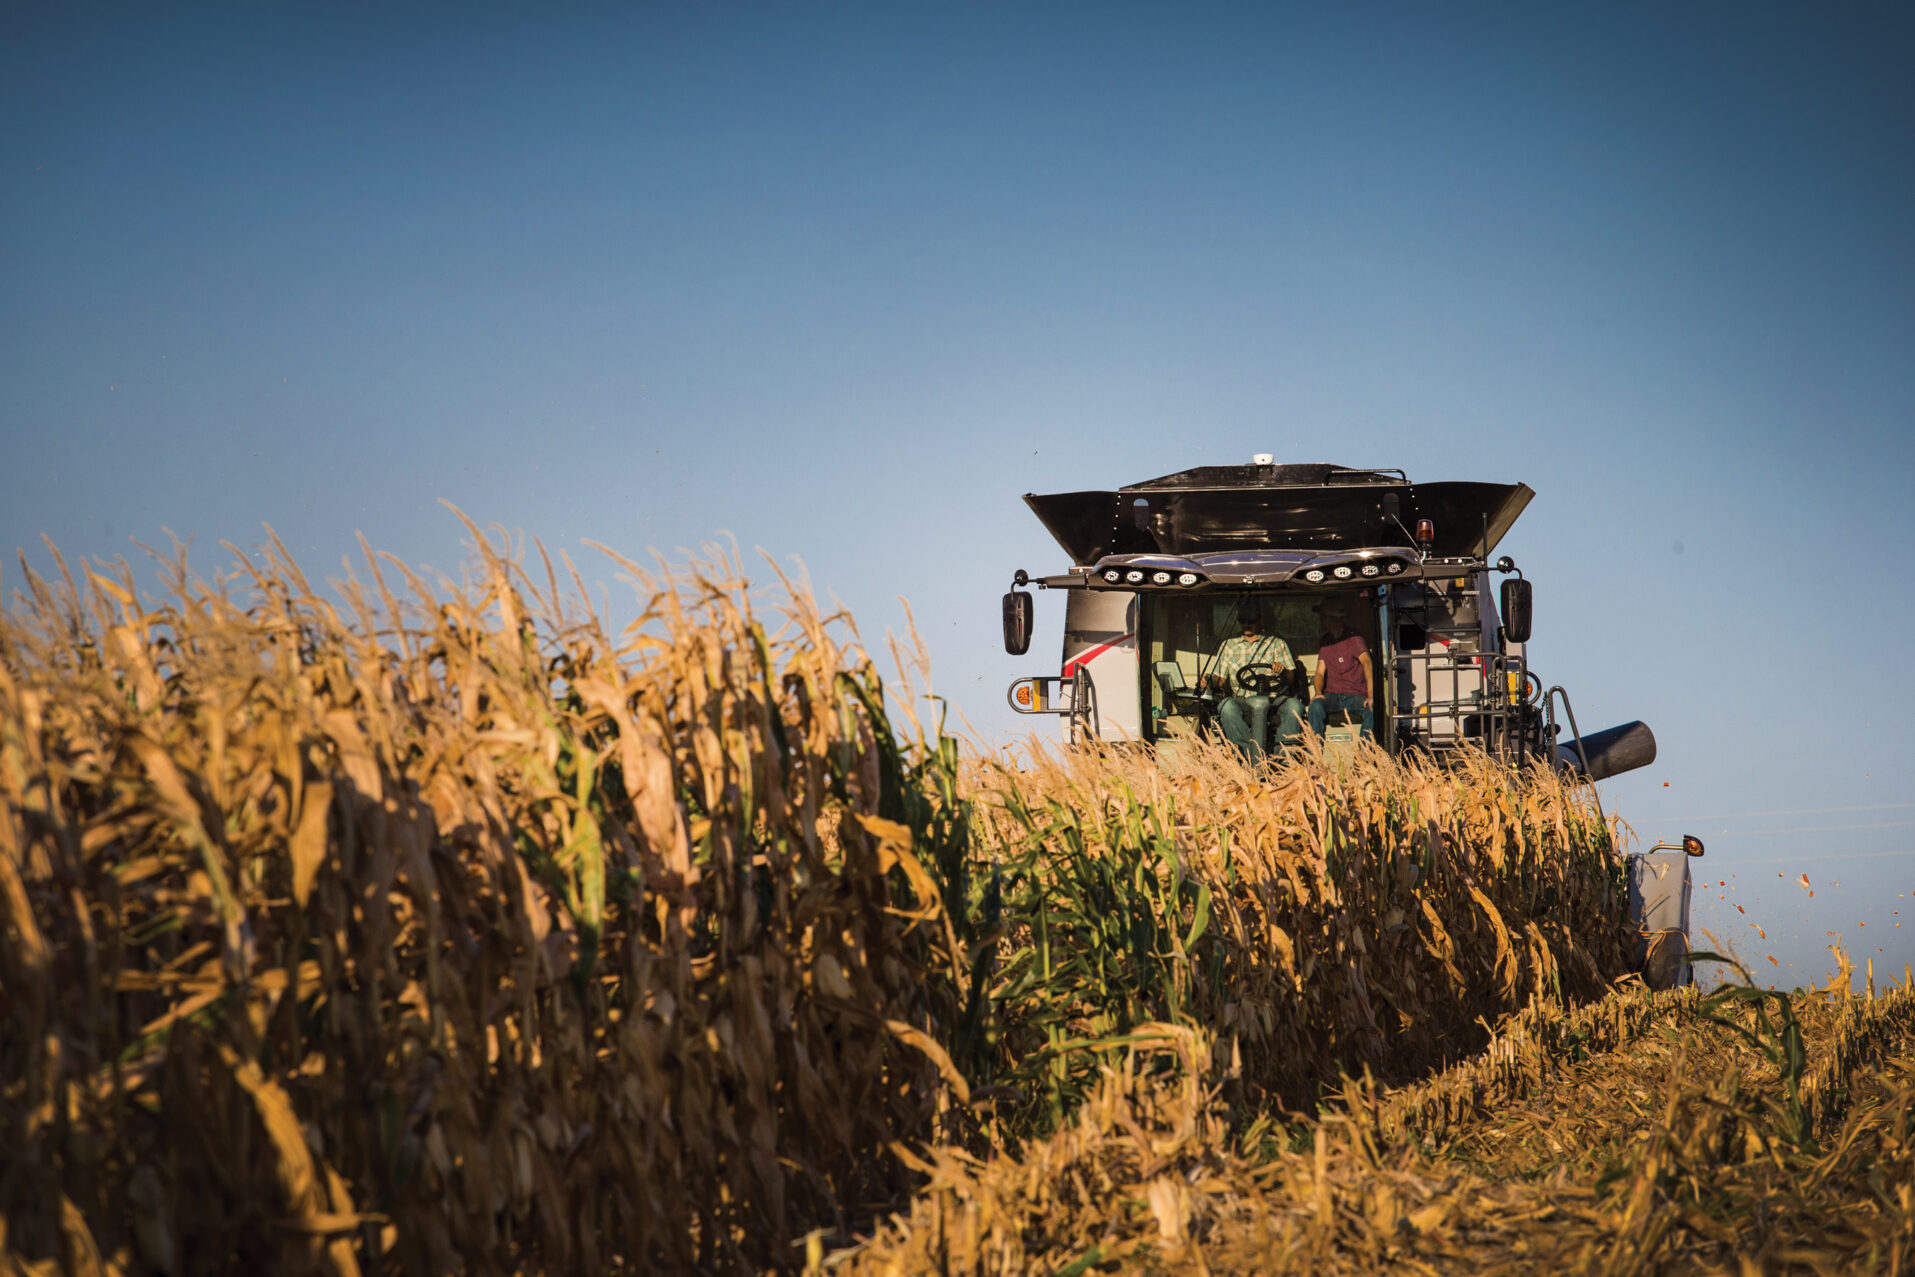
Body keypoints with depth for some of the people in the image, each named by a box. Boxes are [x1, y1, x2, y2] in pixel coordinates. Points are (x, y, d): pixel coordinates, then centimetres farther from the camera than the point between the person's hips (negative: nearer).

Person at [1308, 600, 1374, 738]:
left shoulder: (1353, 638, -3)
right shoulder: (1324, 642, 16)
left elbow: (1367, 663, -17)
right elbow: (1320, 673, 11)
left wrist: (1371, 696, -32)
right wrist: (1318, 692, -14)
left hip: (1355, 695, -4)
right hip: (1331, 695, 4)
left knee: (1371, 710, -34)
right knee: (1316, 705, -30)